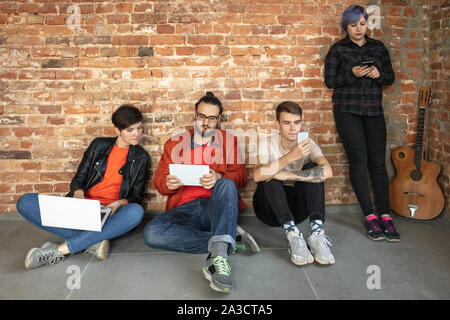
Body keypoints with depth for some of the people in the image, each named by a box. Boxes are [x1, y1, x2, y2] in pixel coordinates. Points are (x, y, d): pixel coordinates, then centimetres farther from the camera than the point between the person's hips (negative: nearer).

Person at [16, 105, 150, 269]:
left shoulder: (141, 157, 9)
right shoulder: (99, 145, 13)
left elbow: (137, 197, 7)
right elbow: (78, 178, 12)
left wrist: (120, 203, -16)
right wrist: (78, 192, -13)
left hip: (110, 213, -2)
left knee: (136, 212, -38)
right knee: (25, 202, -19)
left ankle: (61, 249, -34)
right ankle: (93, 241, -29)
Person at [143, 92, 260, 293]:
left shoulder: (229, 140, 17)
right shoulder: (175, 142, 19)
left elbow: (241, 175, 4)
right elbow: (158, 180, 14)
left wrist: (219, 177, -19)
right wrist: (168, 184, -13)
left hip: (215, 207, -1)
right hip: (184, 209, 2)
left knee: (227, 185, -35)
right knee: (151, 233, -30)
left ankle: (219, 257, -47)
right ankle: (231, 239, -26)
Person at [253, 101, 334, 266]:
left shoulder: (308, 144, -5)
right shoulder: (267, 144, -9)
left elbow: (327, 171, -26)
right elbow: (257, 175, -30)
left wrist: (288, 175, -30)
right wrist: (290, 157, -38)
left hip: (297, 207, 2)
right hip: (270, 208, -1)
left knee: (312, 170, -21)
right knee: (269, 177, -28)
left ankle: (317, 232, -34)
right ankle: (292, 234, -39)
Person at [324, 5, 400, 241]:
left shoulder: (378, 48, 13)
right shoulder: (337, 49, 5)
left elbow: (390, 78, 13)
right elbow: (329, 81, 0)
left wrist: (378, 74, -9)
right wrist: (352, 74, -16)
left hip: (373, 110, 3)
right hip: (347, 111, -3)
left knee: (378, 162, -2)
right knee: (359, 161, -7)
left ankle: (385, 216, 2)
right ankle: (369, 216, 0)